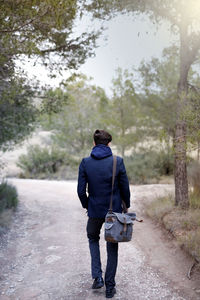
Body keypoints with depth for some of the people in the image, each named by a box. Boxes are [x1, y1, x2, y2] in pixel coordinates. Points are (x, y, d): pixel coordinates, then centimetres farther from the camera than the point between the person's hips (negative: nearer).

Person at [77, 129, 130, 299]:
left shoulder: (85, 163, -8)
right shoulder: (118, 162, -11)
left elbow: (81, 190, -6)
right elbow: (125, 188, -6)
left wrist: (86, 205, 12)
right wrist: (126, 206, 10)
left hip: (95, 210, 1)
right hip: (114, 211, -1)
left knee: (93, 238, 27)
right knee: (112, 248, 13)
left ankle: (97, 277, 16)